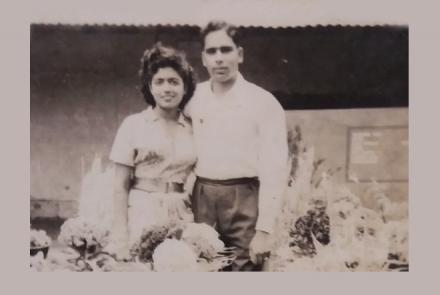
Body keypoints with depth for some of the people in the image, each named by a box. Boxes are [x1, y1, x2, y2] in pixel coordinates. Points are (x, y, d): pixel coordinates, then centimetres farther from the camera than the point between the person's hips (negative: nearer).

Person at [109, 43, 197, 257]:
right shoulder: (133, 125, -1)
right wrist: (121, 233, -8)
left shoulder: (192, 128, 5)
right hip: (143, 214, -2)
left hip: (183, 217, 2)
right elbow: (120, 186, -2)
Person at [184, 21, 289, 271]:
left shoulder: (263, 102, -5)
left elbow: (274, 171, -8)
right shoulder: (193, 98, 7)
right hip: (201, 199, 4)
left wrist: (264, 230, -13)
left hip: (243, 201, -3)